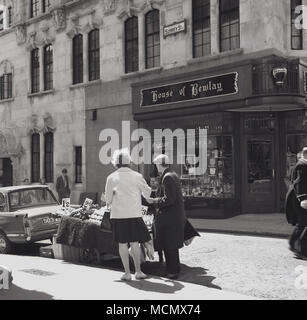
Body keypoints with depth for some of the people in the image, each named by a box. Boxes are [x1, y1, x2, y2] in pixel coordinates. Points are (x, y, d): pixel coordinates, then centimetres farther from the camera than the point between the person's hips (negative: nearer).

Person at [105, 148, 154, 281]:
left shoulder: (111, 178, -1)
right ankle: (138, 271, 14)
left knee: (122, 244, 5)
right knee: (134, 243, 9)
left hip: (118, 215, -1)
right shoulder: (137, 176, 0)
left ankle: (127, 273, 8)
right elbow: (147, 194, 8)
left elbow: (108, 200, 1)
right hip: (134, 214, 1)